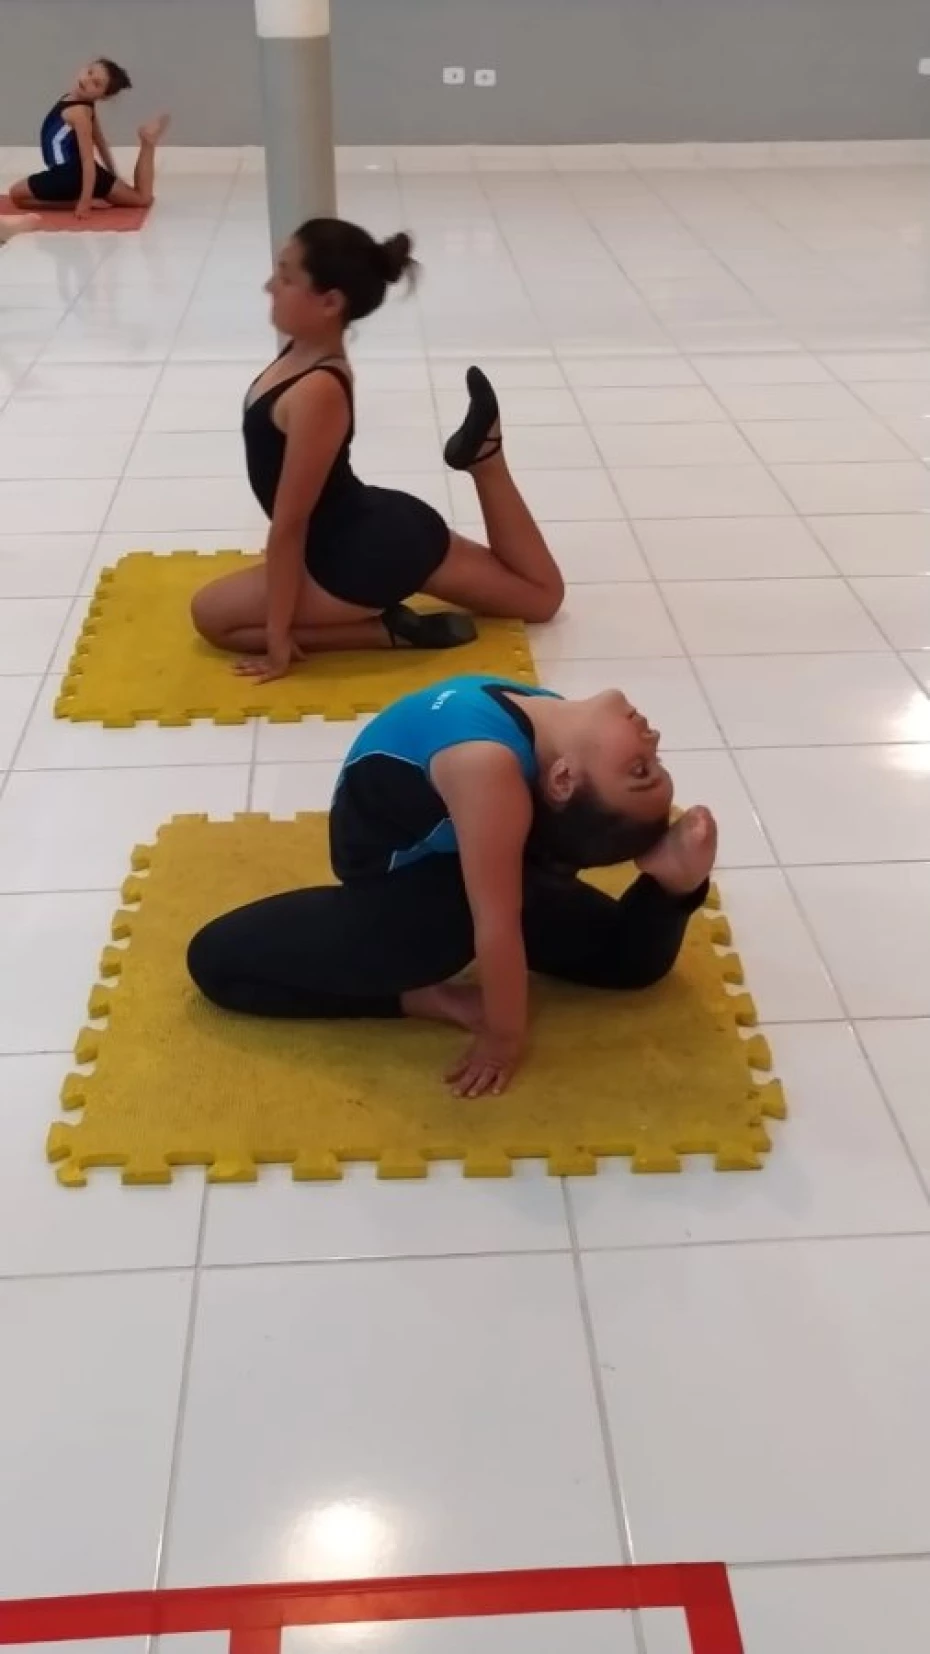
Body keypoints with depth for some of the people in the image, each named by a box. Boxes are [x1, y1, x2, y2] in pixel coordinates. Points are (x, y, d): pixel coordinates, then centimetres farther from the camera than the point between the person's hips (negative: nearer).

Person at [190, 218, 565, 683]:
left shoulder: (317, 392, -28)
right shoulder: (304, 353, -1)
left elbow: (290, 523, -24)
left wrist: (278, 639, -18)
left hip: (368, 558, -10)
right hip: (384, 530, 10)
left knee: (211, 615, -2)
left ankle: (386, 630, -8)